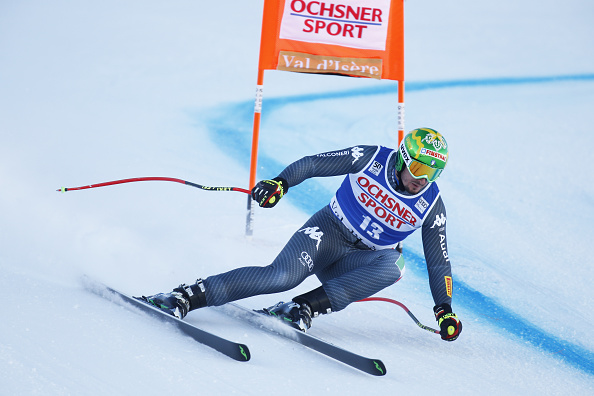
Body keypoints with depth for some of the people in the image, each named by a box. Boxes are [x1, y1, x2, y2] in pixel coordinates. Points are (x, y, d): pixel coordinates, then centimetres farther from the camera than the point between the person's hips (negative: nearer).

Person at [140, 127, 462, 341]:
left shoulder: (431, 206, -5)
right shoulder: (371, 159, -10)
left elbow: (439, 263, 2)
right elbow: (312, 164, -6)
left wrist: (444, 309, -6)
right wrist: (280, 182, -22)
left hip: (359, 261, 2)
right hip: (326, 232, -2)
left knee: (393, 266, -33)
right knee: (283, 275, -31)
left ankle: (304, 308, -35)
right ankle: (185, 298, -31)